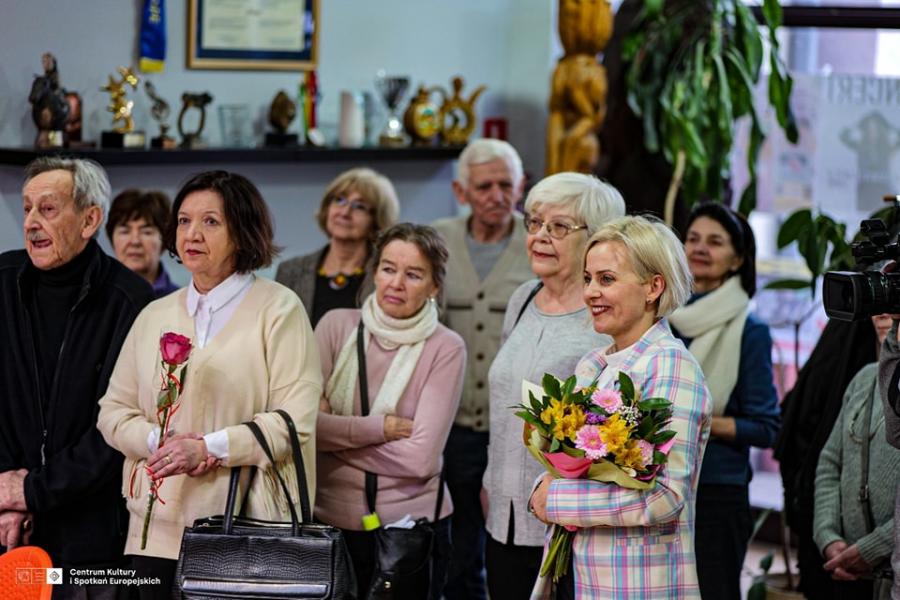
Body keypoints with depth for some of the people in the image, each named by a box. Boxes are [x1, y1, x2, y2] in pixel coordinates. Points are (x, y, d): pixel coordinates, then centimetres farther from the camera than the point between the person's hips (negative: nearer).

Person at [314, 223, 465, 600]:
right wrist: (380, 428, -15)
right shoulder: (338, 325, -1)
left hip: (411, 525, -2)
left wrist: (338, 433, -12)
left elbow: (420, 458, -15)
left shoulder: (445, 349, -8)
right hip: (329, 520, 2)